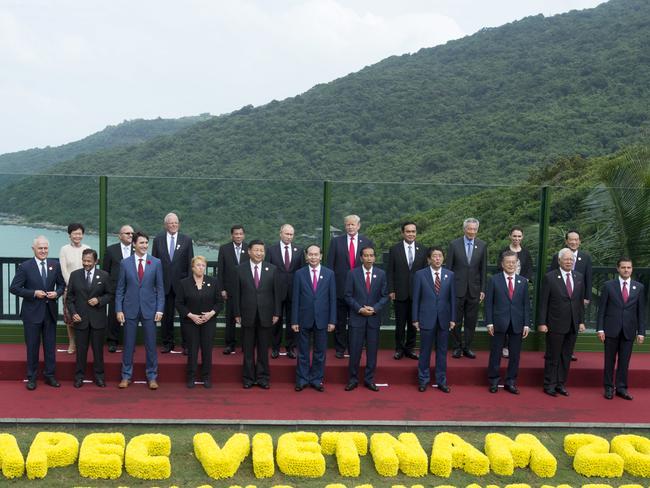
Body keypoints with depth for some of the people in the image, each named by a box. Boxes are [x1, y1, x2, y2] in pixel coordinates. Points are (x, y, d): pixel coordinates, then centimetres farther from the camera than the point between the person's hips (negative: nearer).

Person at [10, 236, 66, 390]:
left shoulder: (55, 265, 2)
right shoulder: (25, 267, -7)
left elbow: (62, 284, 11)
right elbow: (14, 288, -9)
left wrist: (57, 293, -10)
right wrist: (34, 293, -17)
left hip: (50, 312, 3)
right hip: (32, 313, -3)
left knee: (50, 346, 9)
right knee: (32, 346, 7)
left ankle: (50, 376, 21)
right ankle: (31, 377, 18)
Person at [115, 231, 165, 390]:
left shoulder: (156, 263, 1)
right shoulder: (125, 263, 1)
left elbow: (160, 288, 2)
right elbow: (120, 289, 3)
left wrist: (160, 309, -4)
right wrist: (118, 310, -3)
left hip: (149, 309, 0)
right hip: (130, 309, 0)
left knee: (151, 344, 5)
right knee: (128, 344, 7)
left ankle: (152, 377, 16)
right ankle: (126, 376, 18)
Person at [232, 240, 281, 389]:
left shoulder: (272, 269, 1)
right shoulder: (241, 270, 0)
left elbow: (277, 293, 2)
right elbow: (236, 293, 1)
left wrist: (276, 313, -1)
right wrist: (237, 314, -2)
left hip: (265, 316, 0)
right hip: (247, 315, 0)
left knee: (264, 349, 7)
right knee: (248, 350, 7)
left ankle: (263, 378, 17)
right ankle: (248, 378, 17)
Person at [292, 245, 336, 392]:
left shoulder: (329, 274, 2)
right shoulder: (299, 274, 1)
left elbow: (332, 298, 2)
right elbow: (295, 299, 0)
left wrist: (332, 320, -2)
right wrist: (294, 321, -3)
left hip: (322, 319, 1)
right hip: (304, 319, 0)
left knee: (320, 352, 8)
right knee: (303, 352, 7)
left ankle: (317, 380, 19)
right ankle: (302, 380, 17)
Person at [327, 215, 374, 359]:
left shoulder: (367, 242, 5)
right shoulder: (336, 242, 3)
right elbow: (330, 264, 2)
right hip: (340, 287, 0)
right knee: (340, 321, 7)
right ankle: (340, 349, 17)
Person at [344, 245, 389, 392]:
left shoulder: (381, 274, 3)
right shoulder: (353, 274, -1)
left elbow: (385, 296, 4)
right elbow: (348, 296, 0)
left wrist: (374, 309, -10)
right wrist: (360, 309, -12)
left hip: (374, 318, 2)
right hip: (357, 317, -1)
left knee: (372, 350, 6)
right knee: (355, 350, 0)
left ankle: (369, 380, 16)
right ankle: (353, 380, 11)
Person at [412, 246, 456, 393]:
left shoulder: (450, 275, 4)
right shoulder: (420, 275, -3)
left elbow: (452, 298, 5)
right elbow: (416, 299, -1)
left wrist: (453, 319, 1)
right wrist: (415, 319, -4)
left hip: (444, 319, 2)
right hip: (426, 318, -2)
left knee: (442, 351, 9)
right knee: (425, 351, 6)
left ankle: (441, 381, 19)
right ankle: (423, 380, 18)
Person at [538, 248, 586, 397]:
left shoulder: (579, 277, 8)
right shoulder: (550, 277, -6)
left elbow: (581, 301, 12)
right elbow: (543, 302, -7)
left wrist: (581, 321, 8)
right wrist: (542, 323, -10)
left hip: (573, 325, 4)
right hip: (555, 324, -4)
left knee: (566, 357, 10)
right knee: (552, 357, 4)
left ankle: (561, 384, 20)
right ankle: (550, 385, 14)